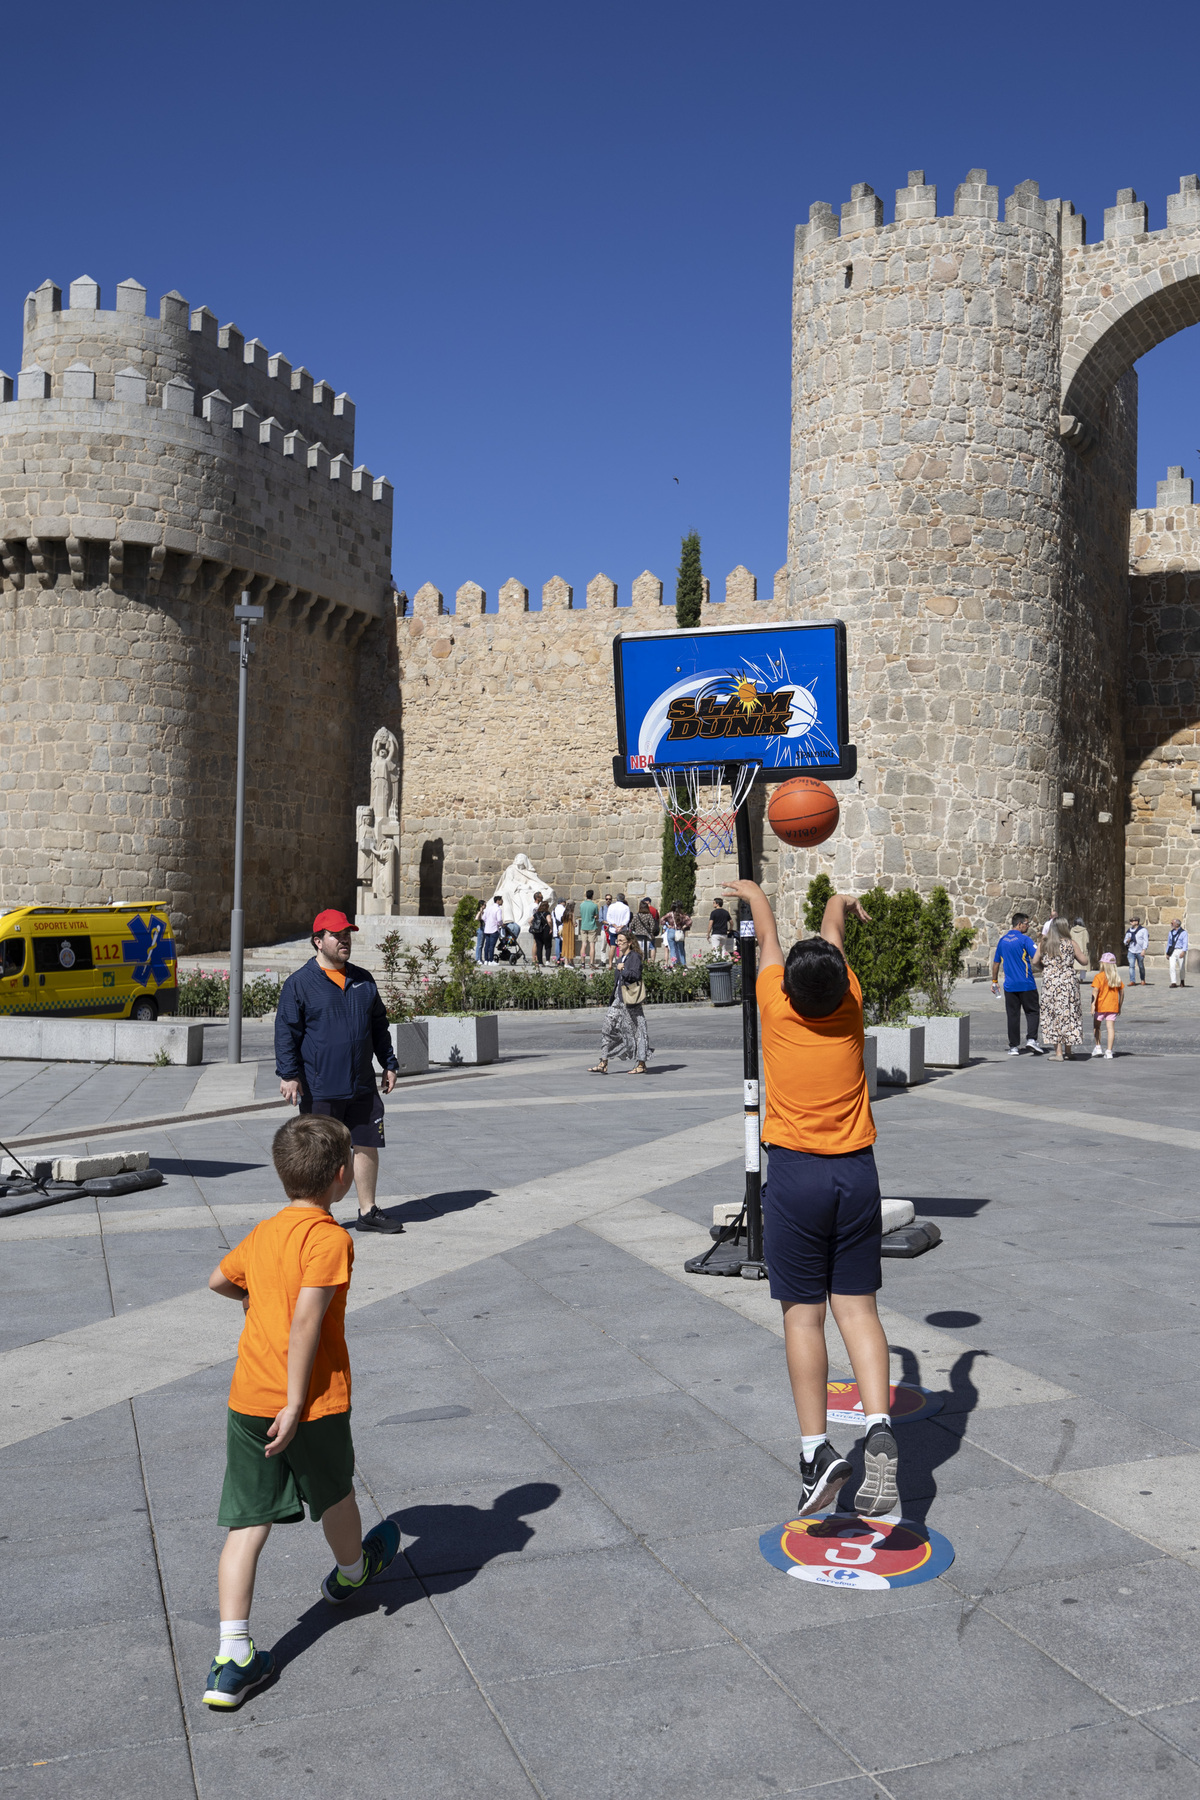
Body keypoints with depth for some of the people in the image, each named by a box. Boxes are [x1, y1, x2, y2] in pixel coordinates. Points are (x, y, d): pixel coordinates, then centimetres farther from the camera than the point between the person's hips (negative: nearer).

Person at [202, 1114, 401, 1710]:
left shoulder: (263, 1234, 8)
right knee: (334, 1492, 22)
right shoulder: (330, 1238, -15)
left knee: (248, 1523, 5)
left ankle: (232, 1660, 1)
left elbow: (219, 1279, 26)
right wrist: (296, 1404, -20)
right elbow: (306, 1322, -23)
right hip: (313, 1400, -5)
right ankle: (352, 1570, 49)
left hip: (247, 1398, 5)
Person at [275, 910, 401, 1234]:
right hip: (319, 1089, -5)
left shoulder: (362, 980, 12)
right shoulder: (300, 983, -4)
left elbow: (379, 1026, 20)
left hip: (362, 1086, 5)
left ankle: (367, 1211, 22)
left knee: (367, 1146, 9)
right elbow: (286, 1033, -7)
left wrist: (389, 1064, 18)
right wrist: (289, 1073, -14)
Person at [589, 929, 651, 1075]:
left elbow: (636, 975, -23)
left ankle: (641, 1064, 10)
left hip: (632, 999, -9)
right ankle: (603, 1064, 3)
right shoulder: (622, 958, 15)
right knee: (608, 1026, 2)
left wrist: (622, 970, -12)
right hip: (620, 998, 9)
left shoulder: (634, 957, -9)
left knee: (638, 1030, 1)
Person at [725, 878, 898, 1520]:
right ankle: (879, 1429, -10)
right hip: (857, 1172, 3)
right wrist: (839, 905, 37)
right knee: (857, 1307, 5)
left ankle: (817, 1451, -1)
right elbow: (833, 933, 19)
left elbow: (767, 934, 13)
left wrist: (752, 891, 30)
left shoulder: (776, 1007, -8)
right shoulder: (850, 1006, -3)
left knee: (803, 1314, 2)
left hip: (795, 1175, -2)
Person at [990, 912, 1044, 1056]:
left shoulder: (1003, 940, 10)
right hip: (1027, 984, -4)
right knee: (1032, 1012, 7)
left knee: (1013, 1015, 6)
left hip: (1009, 985, 4)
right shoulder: (1025, 939, -8)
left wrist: (994, 981, 22)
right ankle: (1031, 1039, -8)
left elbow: (996, 963, 15)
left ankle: (1013, 1047, 6)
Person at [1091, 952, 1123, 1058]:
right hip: (1113, 1006, 3)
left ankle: (1098, 1047, 14)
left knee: (1096, 1026, 15)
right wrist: (1119, 1006, 16)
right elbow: (1121, 992, 8)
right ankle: (1109, 1051, -3)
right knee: (1111, 1027, 0)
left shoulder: (1098, 977, -8)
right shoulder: (1117, 977, 5)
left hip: (1100, 1006, -3)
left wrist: (1093, 1004, -17)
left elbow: (1095, 991, -16)